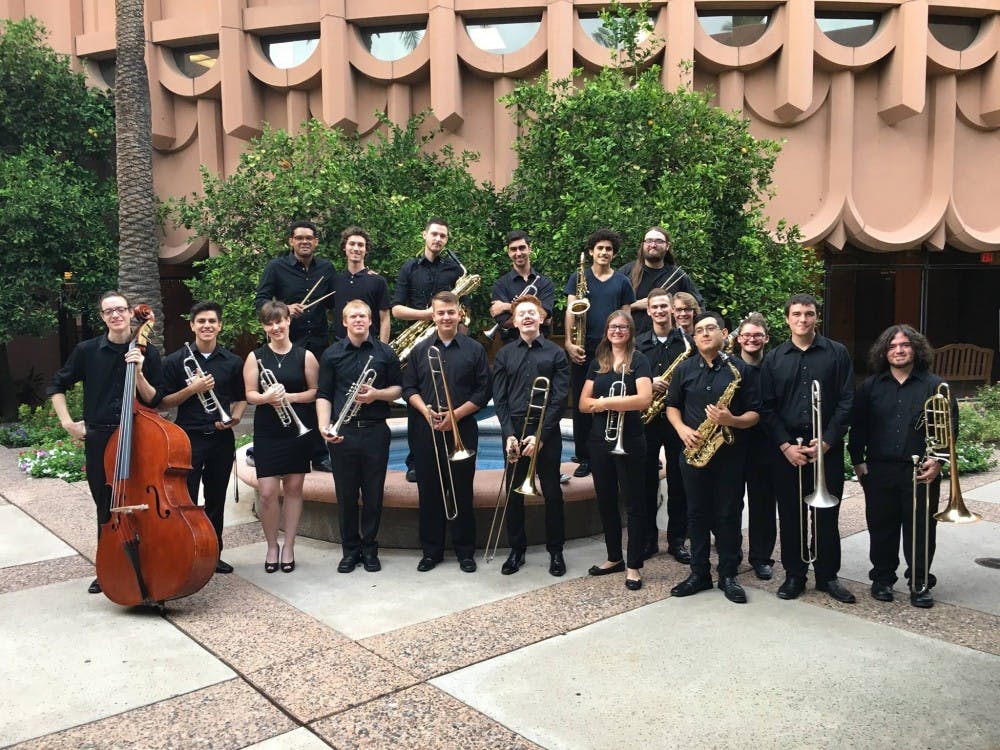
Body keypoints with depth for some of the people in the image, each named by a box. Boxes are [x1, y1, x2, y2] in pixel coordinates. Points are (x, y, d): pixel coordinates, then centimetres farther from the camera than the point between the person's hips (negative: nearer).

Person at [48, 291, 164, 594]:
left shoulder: (147, 353, -1)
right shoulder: (86, 350, 1)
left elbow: (154, 400, -3)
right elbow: (57, 386, 12)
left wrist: (138, 373, -17)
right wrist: (67, 422, 3)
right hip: (99, 440, 1)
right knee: (106, 506, 10)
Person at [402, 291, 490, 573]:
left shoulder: (474, 350, 2)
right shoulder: (420, 350, 9)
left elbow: (483, 391, -1)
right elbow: (408, 387, 8)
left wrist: (456, 414, -13)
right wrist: (425, 410, -11)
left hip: (462, 430, -2)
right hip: (424, 430, 2)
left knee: (462, 492, 5)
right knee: (429, 491, 7)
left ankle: (465, 551, 17)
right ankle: (431, 551, 19)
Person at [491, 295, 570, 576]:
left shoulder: (556, 353, 0)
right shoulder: (504, 355, 6)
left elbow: (559, 398, -6)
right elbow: (499, 398, 3)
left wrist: (540, 435, -13)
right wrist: (509, 434, -9)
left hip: (546, 432, -2)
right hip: (513, 431, 2)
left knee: (552, 492, 5)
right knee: (514, 493, 7)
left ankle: (555, 551, 18)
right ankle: (516, 550, 21)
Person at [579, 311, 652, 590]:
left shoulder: (638, 360, -5)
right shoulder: (597, 362, 10)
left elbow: (644, 399, -20)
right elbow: (583, 403, 5)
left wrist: (604, 402, -18)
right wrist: (599, 404, -16)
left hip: (628, 442, -6)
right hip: (599, 440, 6)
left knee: (634, 504, 1)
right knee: (605, 501, 13)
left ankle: (633, 565, 8)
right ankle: (614, 557, 28)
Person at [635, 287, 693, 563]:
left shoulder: (687, 342, 3)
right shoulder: (637, 343, 7)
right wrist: (649, 383, -15)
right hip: (646, 418, 1)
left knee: (678, 480, 5)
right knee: (647, 480, 6)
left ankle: (677, 540, 16)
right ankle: (648, 539, 16)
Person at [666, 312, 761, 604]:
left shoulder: (742, 369, -2)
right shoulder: (684, 369, 6)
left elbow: (755, 413, -2)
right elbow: (672, 405, 12)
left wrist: (733, 421, -22)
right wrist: (682, 429, -7)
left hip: (730, 453, -2)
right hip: (693, 451, 2)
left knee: (728, 515, 4)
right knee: (697, 513, 8)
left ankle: (728, 576, 16)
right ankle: (699, 573, 19)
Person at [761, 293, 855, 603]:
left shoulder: (837, 353, 2)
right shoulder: (773, 359, 6)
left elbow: (846, 402, -2)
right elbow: (768, 408, 3)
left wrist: (826, 442, -11)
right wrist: (785, 445, -8)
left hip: (827, 448, -1)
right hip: (786, 449, 1)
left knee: (826, 515, 6)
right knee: (790, 515, 7)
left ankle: (827, 575, 20)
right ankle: (794, 575, 20)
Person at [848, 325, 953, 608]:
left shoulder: (935, 386, 2)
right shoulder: (870, 387, 8)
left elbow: (950, 427, 1)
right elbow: (858, 427, 9)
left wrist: (938, 459, -9)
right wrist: (858, 461, 3)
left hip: (921, 473, -1)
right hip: (879, 472, 2)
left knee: (921, 530, 6)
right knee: (882, 529, 10)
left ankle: (920, 583, 20)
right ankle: (882, 578, 25)